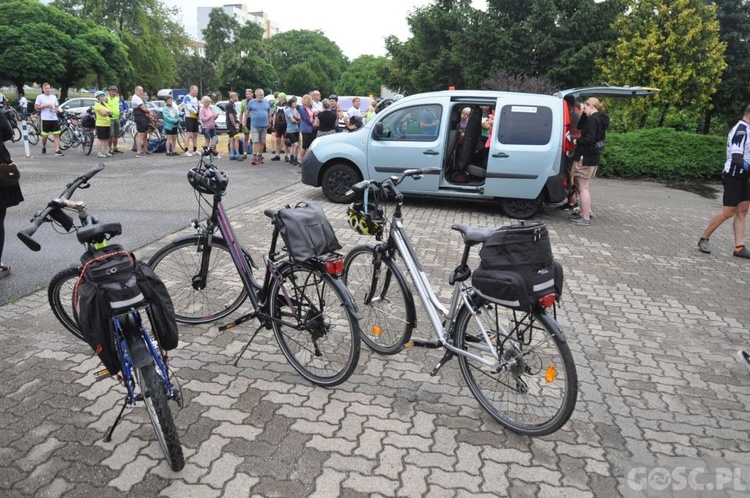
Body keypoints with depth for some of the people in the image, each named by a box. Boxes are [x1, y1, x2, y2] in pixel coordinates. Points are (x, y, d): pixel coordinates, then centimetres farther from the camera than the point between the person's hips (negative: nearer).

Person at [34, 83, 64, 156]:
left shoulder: (54, 97, 13)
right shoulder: (40, 97, 2)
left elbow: (57, 106, 19)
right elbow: (36, 107, -1)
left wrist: (57, 109, -4)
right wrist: (45, 106, -13)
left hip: (54, 118, 3)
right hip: (45, 119, -3)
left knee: (56, 134, -6)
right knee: (45, 135, 5)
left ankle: (57, 150, -10)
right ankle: (44, 148, 27)